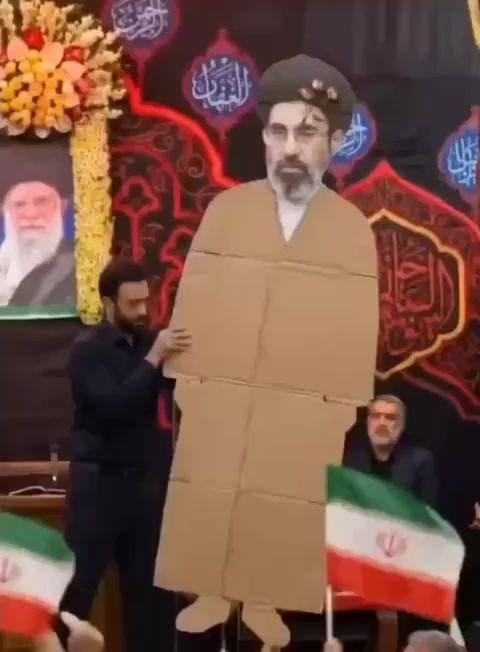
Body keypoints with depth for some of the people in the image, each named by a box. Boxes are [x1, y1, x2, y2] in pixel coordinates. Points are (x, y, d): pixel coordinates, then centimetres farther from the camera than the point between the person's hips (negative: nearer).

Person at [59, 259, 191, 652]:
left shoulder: (151, 343, 9)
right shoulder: (89, 349, -6)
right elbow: (114, 406, -20)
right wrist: (153, 359, -23)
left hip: (146, 480, 5)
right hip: (100, 481, -5)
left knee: (144, 584, 9)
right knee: (78, 584, -4)